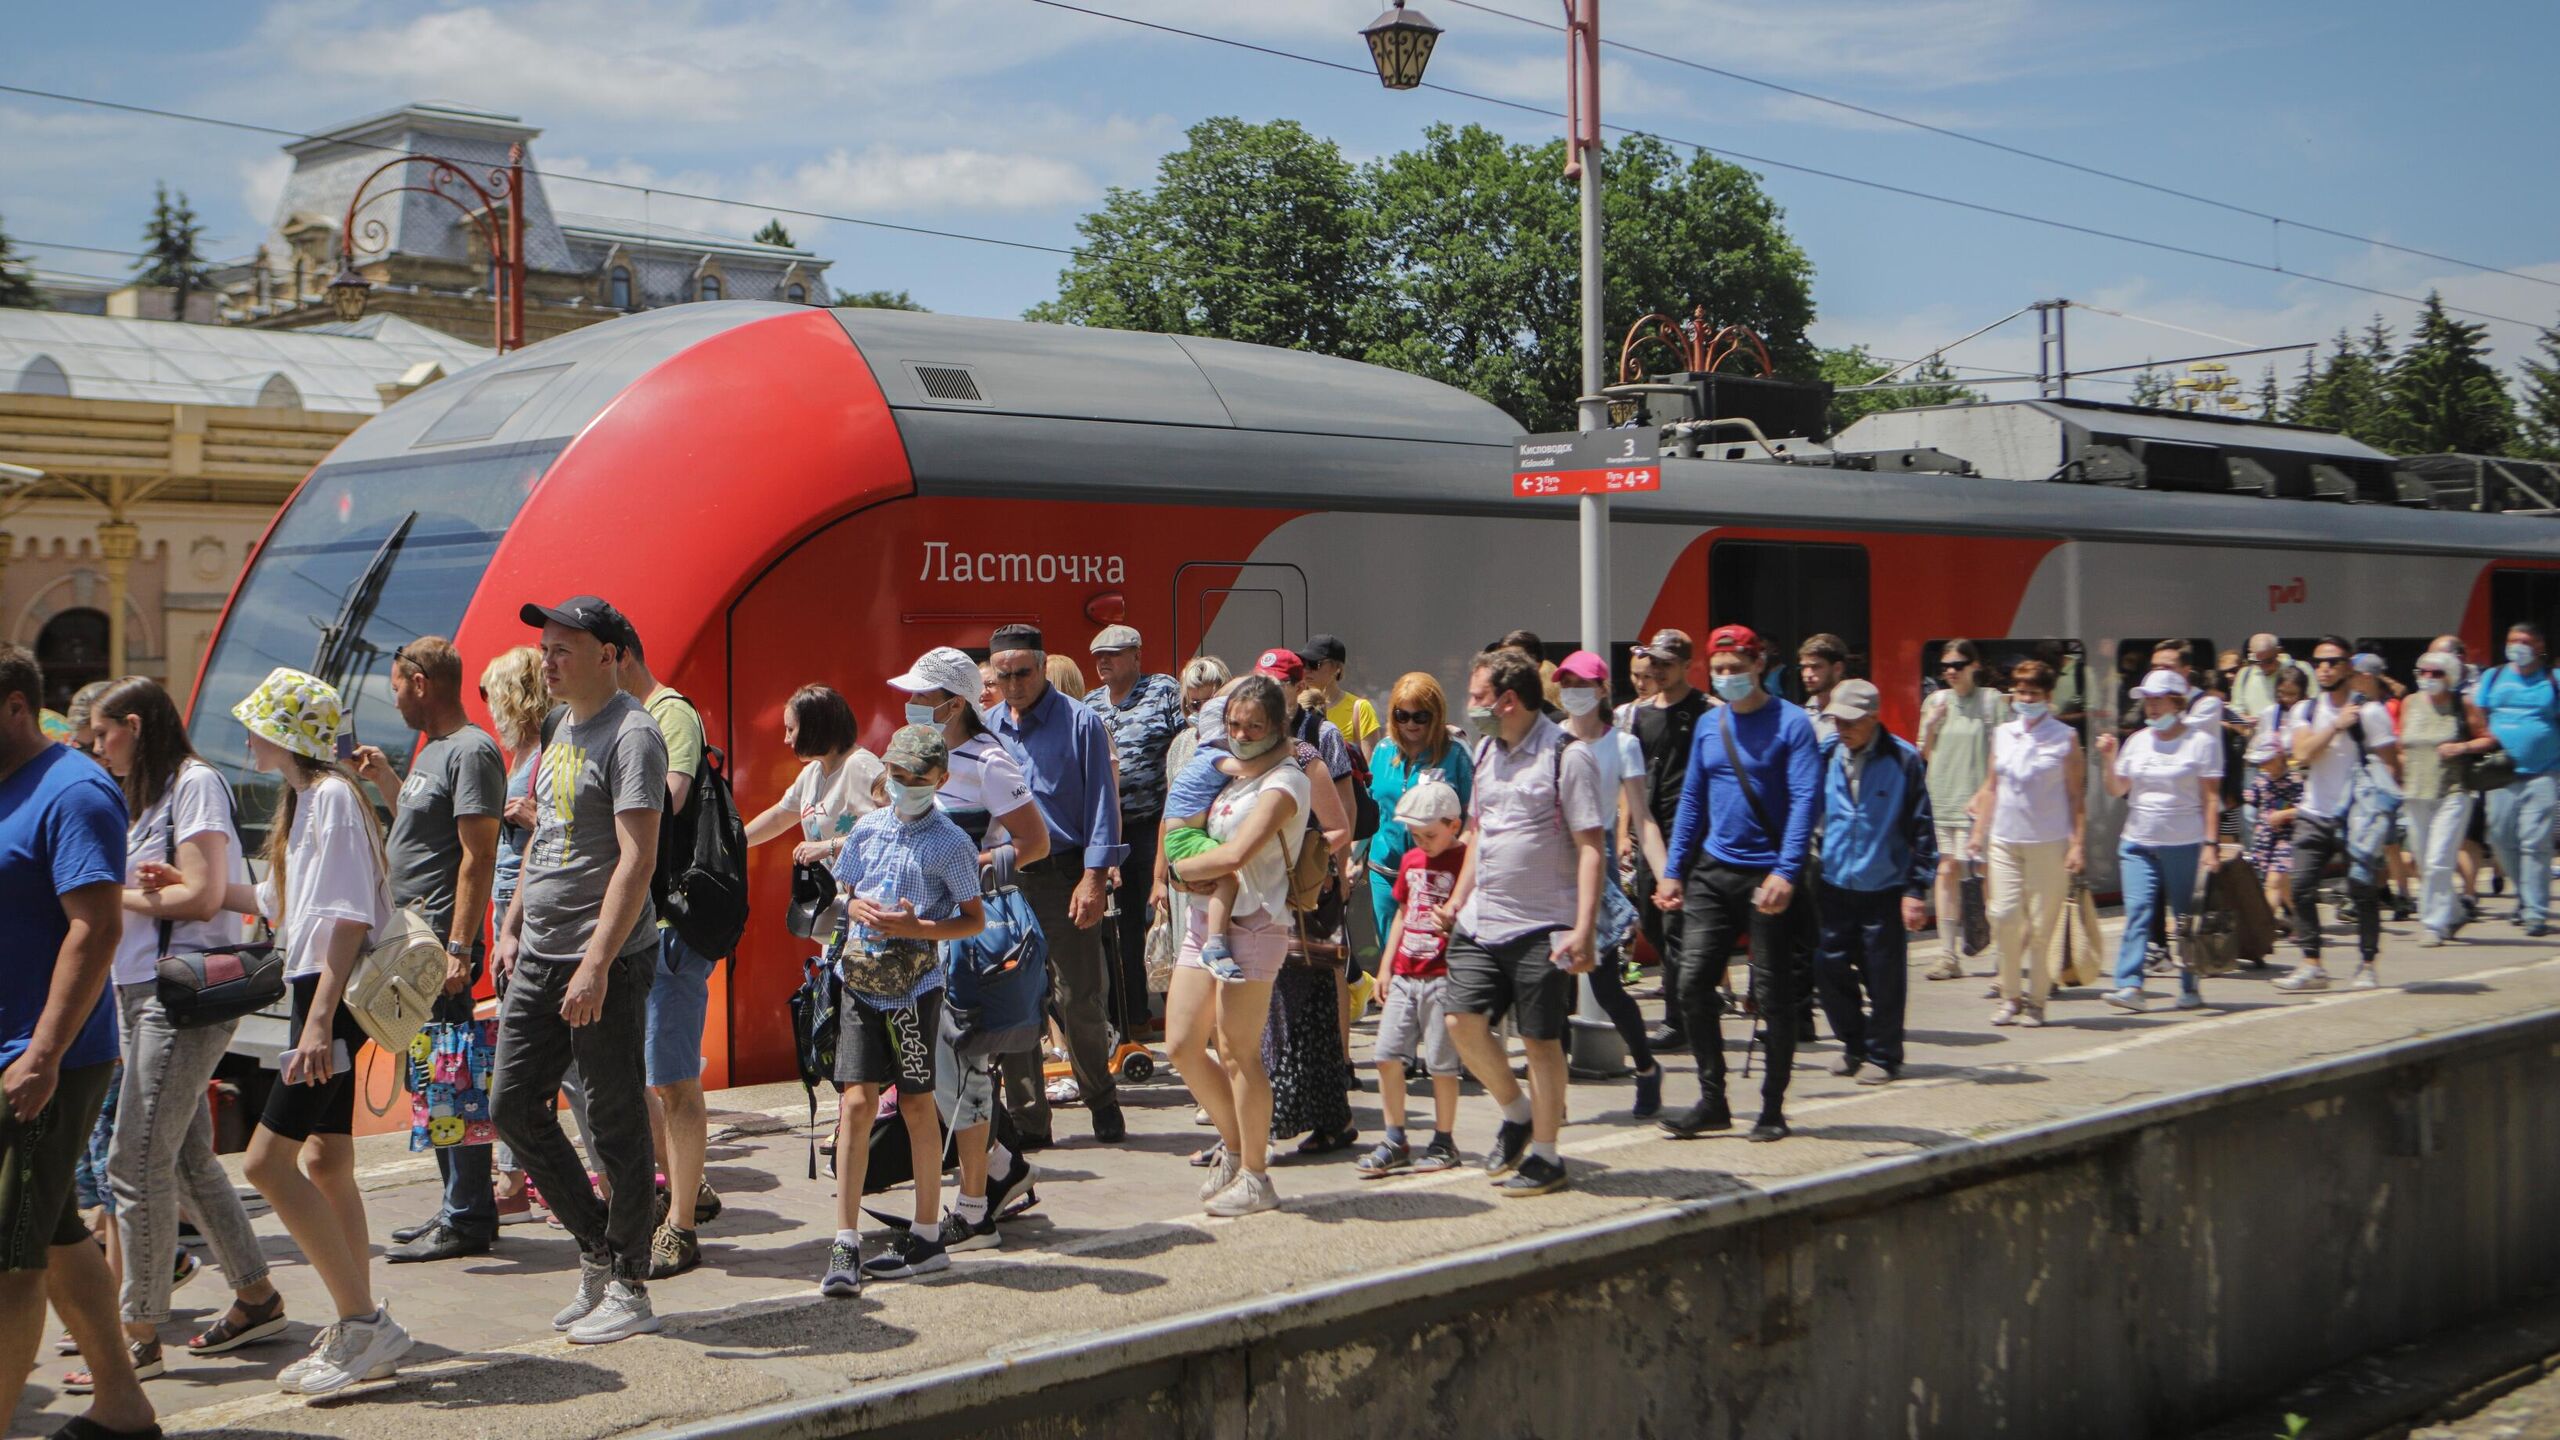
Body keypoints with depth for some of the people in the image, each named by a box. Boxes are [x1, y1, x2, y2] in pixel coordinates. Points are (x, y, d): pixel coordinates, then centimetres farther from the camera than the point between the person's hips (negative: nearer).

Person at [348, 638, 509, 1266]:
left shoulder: (471, 751, -13)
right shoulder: (433, 750, 18)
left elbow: (478, 856, -19)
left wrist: (458, 949, -24)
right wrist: (384, 779, 18)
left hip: (439, 942, -10)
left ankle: (468, 1221, -1)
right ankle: (460, 1209, 21)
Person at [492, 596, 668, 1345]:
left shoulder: (632, 735, -13)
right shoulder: (564, 729, 16)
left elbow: (637, 860, -20)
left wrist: (596, 964, -25)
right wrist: (512, 926, 18)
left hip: (607, 961, -9)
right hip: (538, 958, 9)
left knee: (616, 1124, -1)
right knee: (514, 1105, 9)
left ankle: (629, 1289, 10)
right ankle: (598, 1248, 24)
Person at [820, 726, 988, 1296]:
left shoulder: (949, 843, -4)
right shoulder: (867, 828, 9)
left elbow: (975, 919, -1)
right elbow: (842, 893, 20)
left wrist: (917, 927, -16)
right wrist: (858, 908, -4)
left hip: (914, 986, -3)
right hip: (861, 982, 3)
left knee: (917, 1105, 6)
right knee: (856, 1103, -4)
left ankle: (927, 1237, 19)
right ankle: (845, 1246, -2)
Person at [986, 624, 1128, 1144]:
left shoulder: (1081, 723, -2)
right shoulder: (985, 728, 11)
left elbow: (1100, 804, -4)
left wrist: (1093, 878, -12)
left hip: (1063, 877, -4)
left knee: (1079, 999, 0)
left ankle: (1102, 1101, 21)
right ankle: (1028, 1117, 10)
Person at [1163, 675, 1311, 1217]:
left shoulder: (1284, 782, -11)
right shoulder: (1229, 773, 15)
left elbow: (1236, 854, -23)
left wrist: (1176, 869, -7)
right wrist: (1183, 876, 3)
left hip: (1252, 924, -8)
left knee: (1237, 1053, -3)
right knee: (1181, 1045, 7)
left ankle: (1254, 1179, 8)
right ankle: (1234, 1144, 25)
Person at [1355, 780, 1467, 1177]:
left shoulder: (1465, 862, -6)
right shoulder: (1411, 861, 15)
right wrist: (1386, 967, 18)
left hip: (1443, 976, -6)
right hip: (1404, 976, 6)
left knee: (1441, 1062, -1)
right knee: (1386, 1054, 1)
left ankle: (1444, 1142, 13)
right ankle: (1395, 1142, 10)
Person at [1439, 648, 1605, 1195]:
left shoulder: (1566, 756, -12)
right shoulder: (1486, 750, 11)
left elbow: (1592, 847, -15)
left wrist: (1584, 929, -21)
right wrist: (1458, 899, 17)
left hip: (1541, 927, -7)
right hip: (1480, 922, 7)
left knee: (1540, 1038, 1)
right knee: (1463, 1021, -2)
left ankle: (1545, 1156, 15)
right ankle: (1516, 1114, 23)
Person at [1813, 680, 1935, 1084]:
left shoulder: (1903, 760, -7)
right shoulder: (1826, 756, 2)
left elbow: (1922, 830, -5)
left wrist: (1917, 890, -8)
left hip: (1884, 889, -3)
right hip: (1833, 885, 3)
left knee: (1883, 978, 1)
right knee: (1830, 969, 3)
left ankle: (1883, 1056, 17)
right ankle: (1854, 1044, 24)